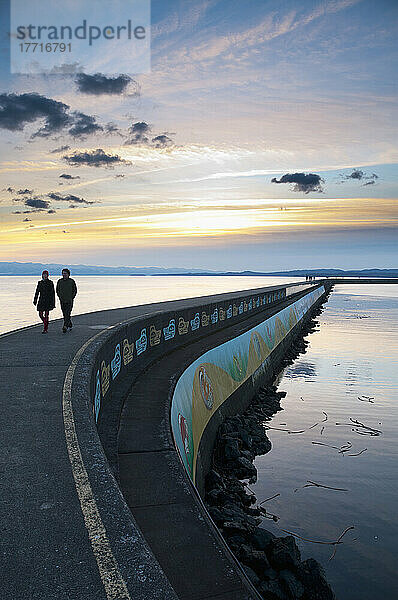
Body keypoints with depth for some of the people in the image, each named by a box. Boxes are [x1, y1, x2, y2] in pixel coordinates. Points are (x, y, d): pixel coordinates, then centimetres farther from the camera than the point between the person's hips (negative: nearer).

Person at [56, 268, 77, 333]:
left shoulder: (72, 281, -3)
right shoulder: (59, 281, 5)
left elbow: (75, 290, 3)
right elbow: (57, 290, 16)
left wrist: (72, 297, -5)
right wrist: (59, 297, 5)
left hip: (69, 301, -4)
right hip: (62, 301, 4)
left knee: (67, 314, -13)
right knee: (65, 314, 10)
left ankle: (65, 327, -19)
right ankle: (70, 325, 27)